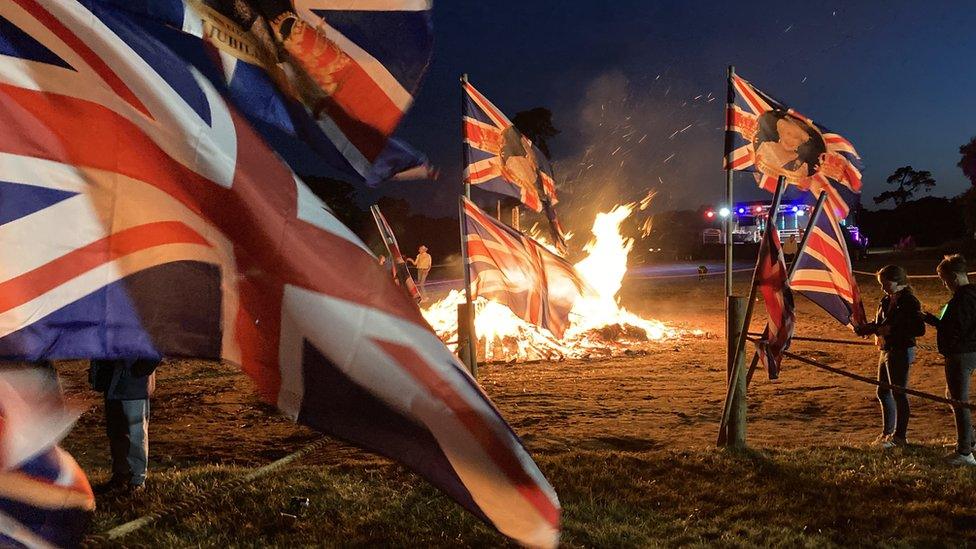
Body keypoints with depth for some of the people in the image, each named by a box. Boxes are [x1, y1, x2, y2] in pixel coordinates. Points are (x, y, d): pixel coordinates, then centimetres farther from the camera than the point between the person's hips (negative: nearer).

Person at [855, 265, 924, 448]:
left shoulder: (909, 301, -16)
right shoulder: (887, 300, 9)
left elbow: (919, 330, -21)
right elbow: (879, 323, 19)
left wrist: (892, 330, -23)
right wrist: (865, 328, 0)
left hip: (901, 352, -9)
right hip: (886, 351, 9)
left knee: (898, 394, -1)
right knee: (883, 392, 16)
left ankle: (900, 436, 10)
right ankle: (887, 432, 29)